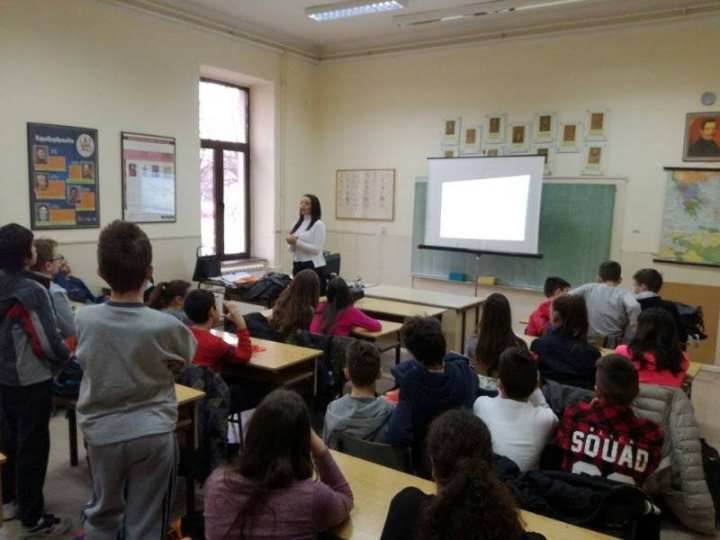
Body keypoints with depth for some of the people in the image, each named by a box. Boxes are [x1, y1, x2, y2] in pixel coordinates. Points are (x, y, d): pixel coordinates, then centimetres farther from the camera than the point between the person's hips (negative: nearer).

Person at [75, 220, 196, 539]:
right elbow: (183, 361, 1)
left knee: (102, 512, 25)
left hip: (102, 433, 3)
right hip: (153, 434, -3)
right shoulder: (165, 326, -19)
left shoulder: (84, 319, -12)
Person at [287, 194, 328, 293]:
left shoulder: (318, 224, -6)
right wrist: (292, 243, -7)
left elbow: (316, 249, -15)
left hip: (314, 267, -7)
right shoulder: (298, 223, 14)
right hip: (298, 266, 7)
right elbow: (291, 249, 15)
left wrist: (297, 242, -20)